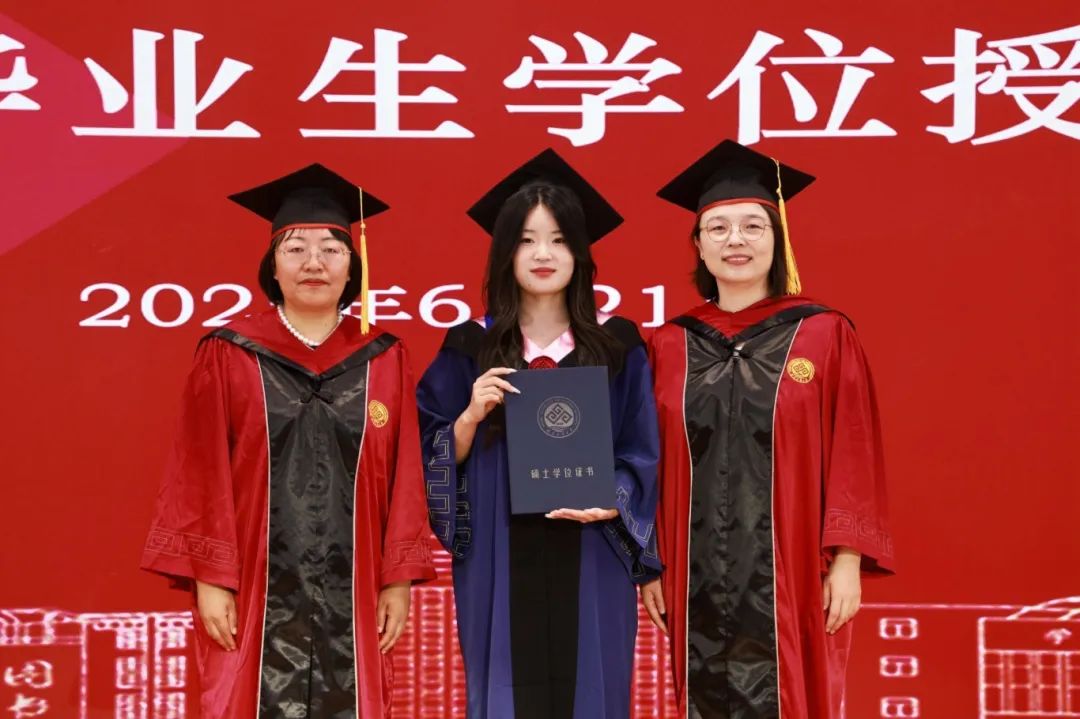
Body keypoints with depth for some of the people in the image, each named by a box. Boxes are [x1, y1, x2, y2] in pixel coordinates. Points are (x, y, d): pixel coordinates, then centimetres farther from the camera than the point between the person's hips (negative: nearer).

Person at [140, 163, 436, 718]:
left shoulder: (384, 360, 6)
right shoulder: (228, 356, 0)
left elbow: (405, 479, 5)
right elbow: (201, 477, -1)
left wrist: (399, 579, 1)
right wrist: (209, 577, -7)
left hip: (353, 593, 2)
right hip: (257, 590, -2)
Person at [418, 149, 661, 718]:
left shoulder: (617, 345, 3)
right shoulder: (471, 346, 2)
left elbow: (640, 456, 3)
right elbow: (434, 456, 3)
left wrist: (608, 503, -16)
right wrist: (472, 415, -15)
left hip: (589, 561, 0)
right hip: (500, 563, 0)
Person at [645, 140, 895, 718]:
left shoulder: (825, 335, -2)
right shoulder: (669, 345, 6)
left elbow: (853, 458, -3)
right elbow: (652, 464, 8)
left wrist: (847, 560, -8)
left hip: (792, 574, -2)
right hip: (698, 577, 2)